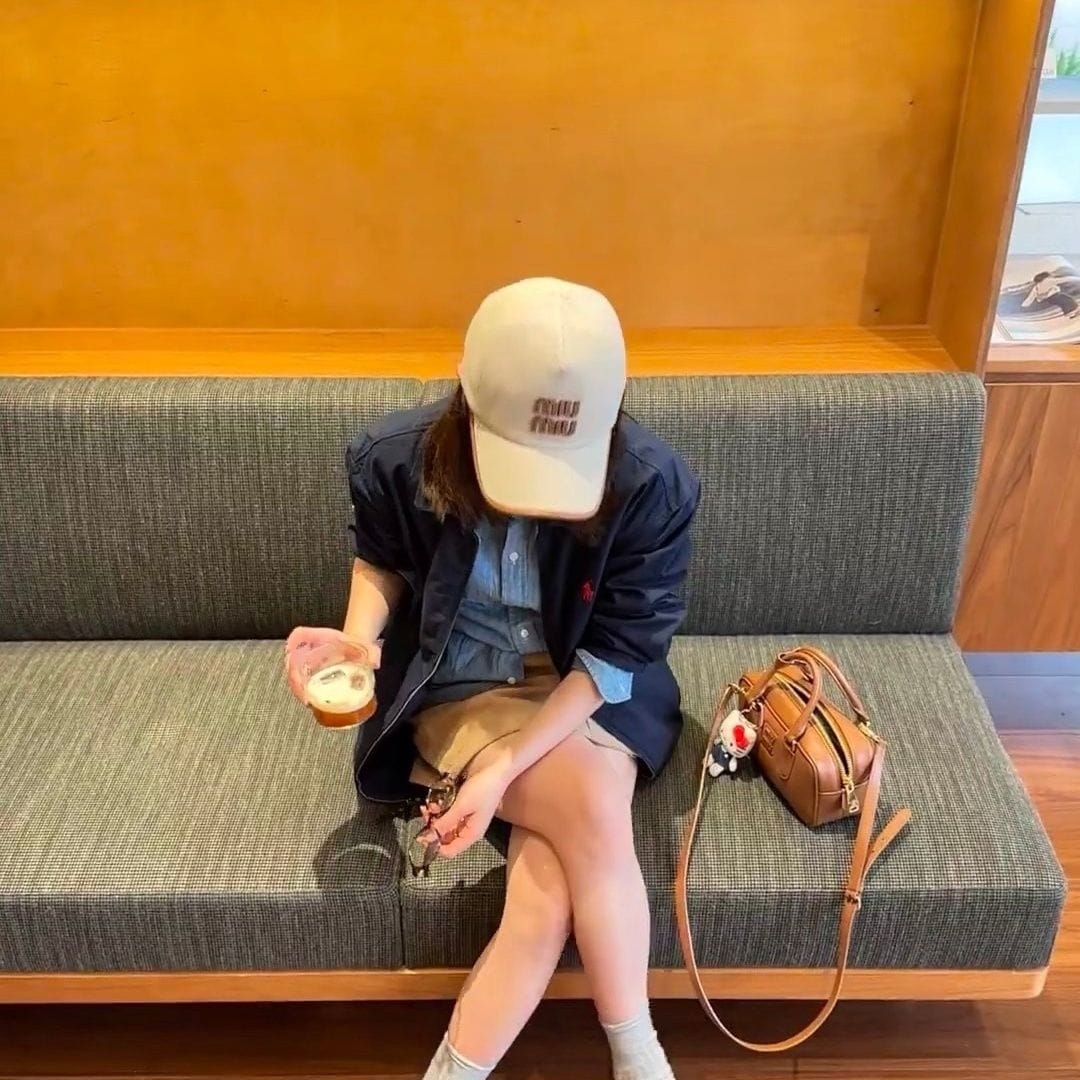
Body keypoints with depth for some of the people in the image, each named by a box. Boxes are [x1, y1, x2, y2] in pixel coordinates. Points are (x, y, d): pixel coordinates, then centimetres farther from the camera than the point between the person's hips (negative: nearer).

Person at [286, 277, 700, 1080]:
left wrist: (506, 768, -24)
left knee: (549, 890, -22)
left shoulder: (652, 486, -23)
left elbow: (617, 652, -16)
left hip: (590, 693, 1)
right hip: (462, 689, 0)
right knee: (595, 823, -25)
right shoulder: (398, 461, -19)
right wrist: (358, 638, -18)